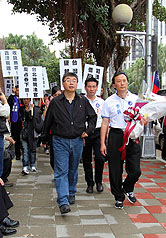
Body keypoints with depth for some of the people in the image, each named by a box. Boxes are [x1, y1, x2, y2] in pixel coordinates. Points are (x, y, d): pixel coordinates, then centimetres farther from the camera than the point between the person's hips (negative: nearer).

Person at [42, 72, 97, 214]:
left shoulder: (83, 101, 3)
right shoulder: (55, 102, -2)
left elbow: (93, 116, 15)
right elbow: (48, 122, 6)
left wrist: (88, 130, 2)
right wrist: (44, 140, 13)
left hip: (77, 141, 3)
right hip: (60, 141, -2)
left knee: (73, 170, 16)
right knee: (61, 171, -8)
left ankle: (71, 193, 34)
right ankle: (63, 202, -11)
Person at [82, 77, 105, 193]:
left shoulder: (101, 102, 8)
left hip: (98, 132, 1)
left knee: (100, 158, -10)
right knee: (87, 160, 7)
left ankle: (99, 181, 12)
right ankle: (90, 183, 23)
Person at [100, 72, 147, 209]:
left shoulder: (136, 99, 7)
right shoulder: (109, 102, 3)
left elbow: (143, 118, 15)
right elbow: (105, 123, 4)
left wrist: (143, 120, -10)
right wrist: (102, 143, -1)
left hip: (132, 137, 1)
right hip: (116, 136, -1)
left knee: (135, 170, -1)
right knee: (115, 170, 4)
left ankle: (128, 188, 30)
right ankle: (119, 197, 23)